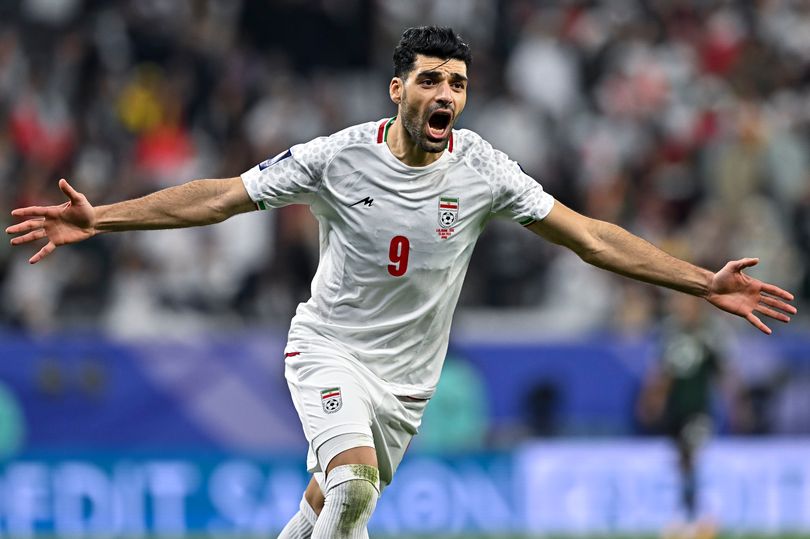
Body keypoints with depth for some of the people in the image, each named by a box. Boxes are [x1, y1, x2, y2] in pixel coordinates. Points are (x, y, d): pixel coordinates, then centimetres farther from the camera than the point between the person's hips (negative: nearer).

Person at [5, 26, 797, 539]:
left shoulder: (481, 171, -9)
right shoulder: (340, 157, -14)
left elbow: (590, 237, -6)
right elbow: (219, 197, -12)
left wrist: (704, 284, -11)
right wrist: (98, 219, -19)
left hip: (406, 376, 3)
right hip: (329, 348, -3)